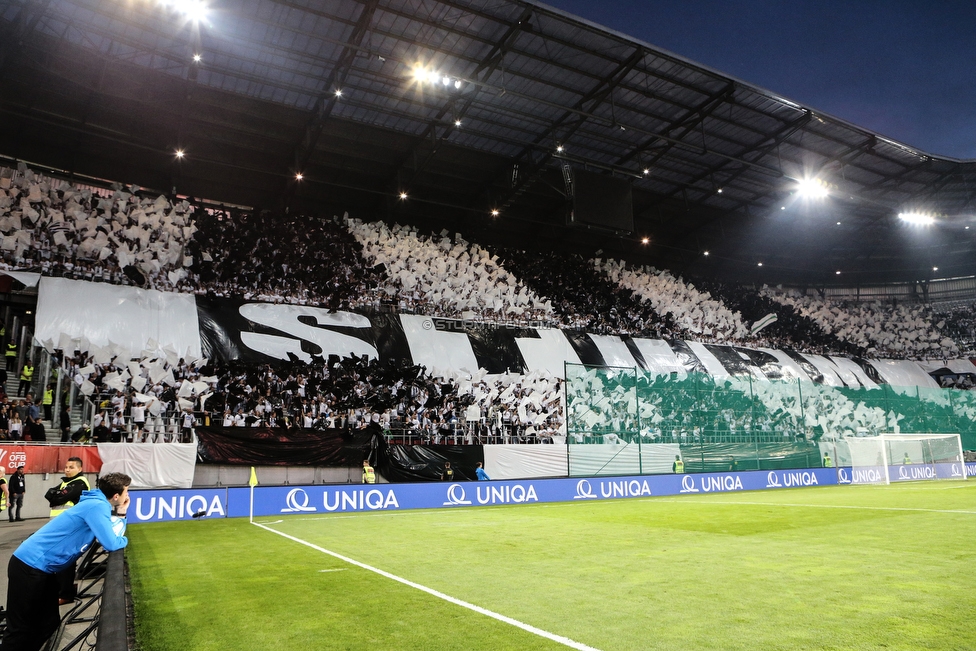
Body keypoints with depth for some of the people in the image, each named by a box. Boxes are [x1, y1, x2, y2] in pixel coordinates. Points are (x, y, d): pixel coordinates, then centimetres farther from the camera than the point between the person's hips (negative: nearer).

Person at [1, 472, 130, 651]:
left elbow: (111, 536, 11)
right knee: (20, 629, 0)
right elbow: (111, 544, -24)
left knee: (49, 623, 16)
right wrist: (125, 540, -4)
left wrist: (121, 514, 0)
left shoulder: (99, 505, 6)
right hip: (30, 566, -10)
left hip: (41, 567, 10)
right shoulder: (97, 506, -23)